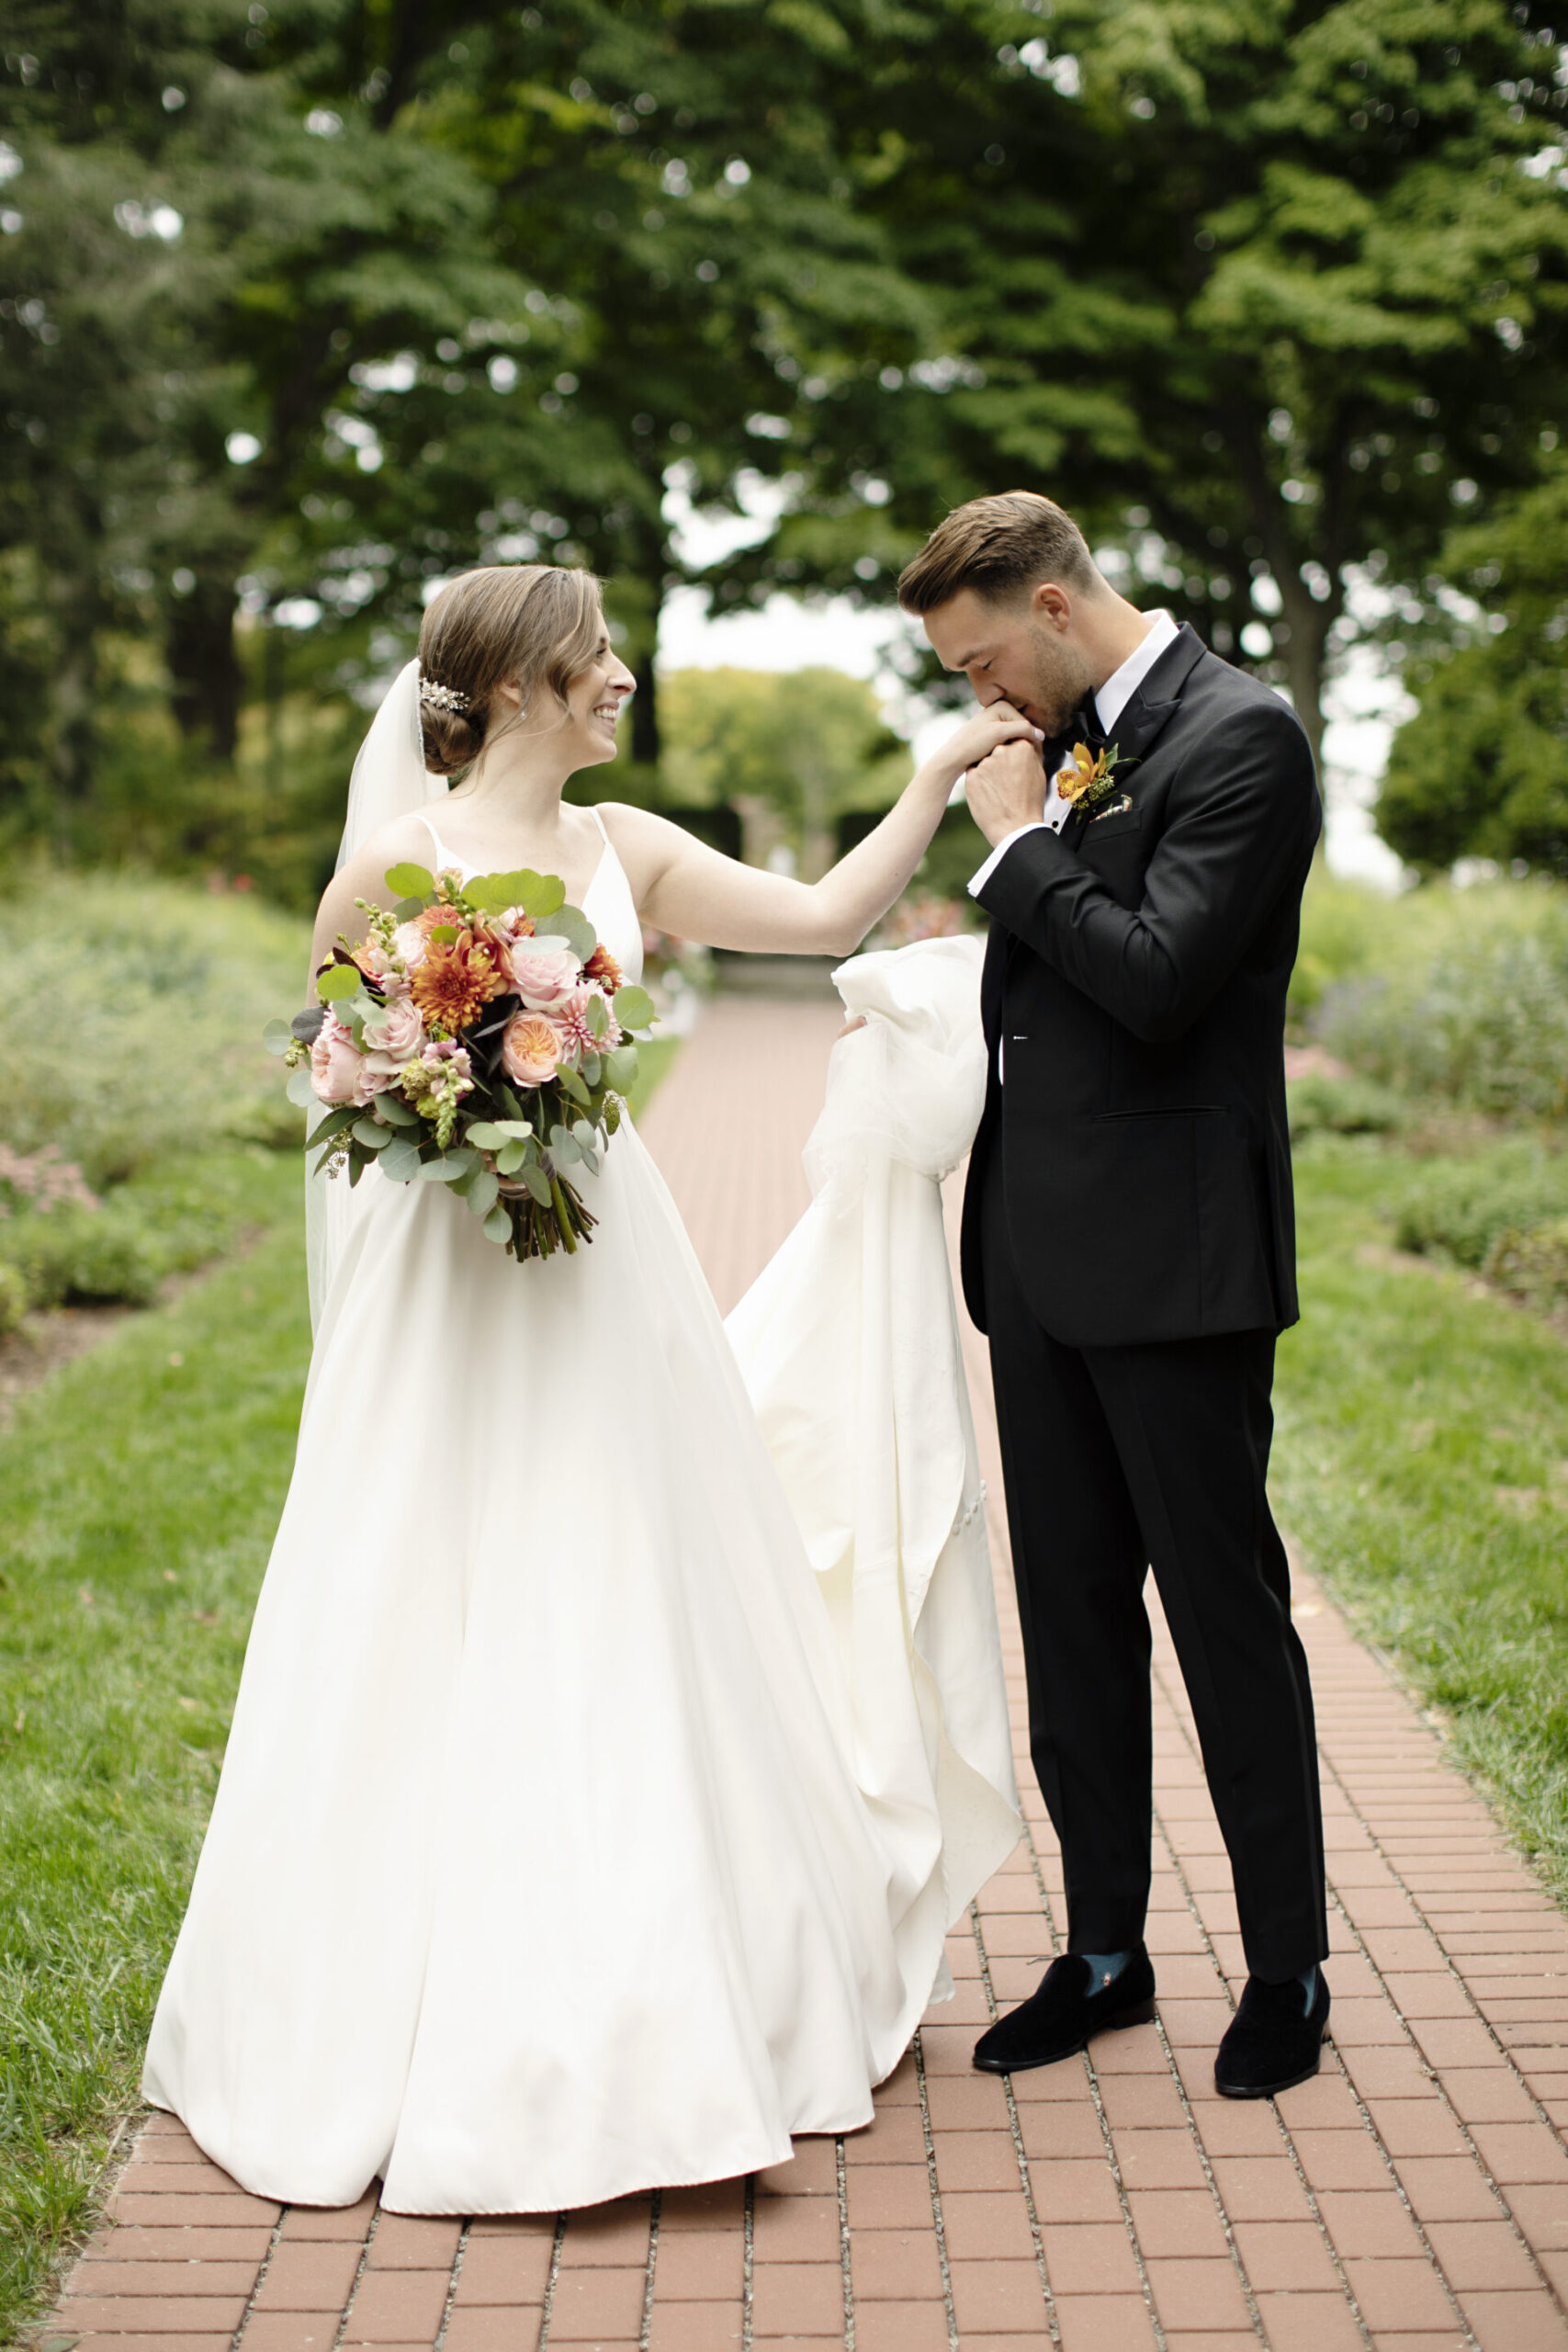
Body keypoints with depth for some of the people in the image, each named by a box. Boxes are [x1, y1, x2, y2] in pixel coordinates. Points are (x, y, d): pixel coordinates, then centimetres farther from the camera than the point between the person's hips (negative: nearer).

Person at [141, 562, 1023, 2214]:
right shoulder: (396, 863, -7)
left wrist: (940, 773, 8)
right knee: (435, 1646, 2)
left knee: (619, 1633, 10)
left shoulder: (622, 851, 7)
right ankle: (413, 2029, 19)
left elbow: (828, 914, 8)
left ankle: (627, 2021, 27)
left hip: (603, 1280, 5)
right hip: (443, 1291, -5)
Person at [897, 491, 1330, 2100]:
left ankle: (1288, 1971, 17)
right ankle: (1103, 1951, 25)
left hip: (1171, 1257, -8)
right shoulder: (1071, 742, 13)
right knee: (1072, 1610, 13)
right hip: (1042, 1248, 8)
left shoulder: (1240, 735, -11)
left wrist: (1018, 841, -11)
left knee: (1226, 1611, 2)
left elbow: (1159, 976, -21)